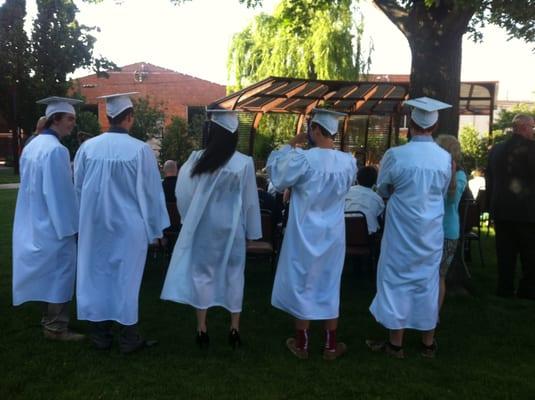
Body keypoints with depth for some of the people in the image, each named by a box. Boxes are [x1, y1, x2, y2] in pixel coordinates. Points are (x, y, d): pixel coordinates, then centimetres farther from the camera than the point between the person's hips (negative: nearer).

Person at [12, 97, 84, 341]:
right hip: (54, 223, -9)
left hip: (35, 222, 9)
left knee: (48, 273, 18)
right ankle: (56, 327, 9)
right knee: (60, 272, 1)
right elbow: (60, 192, -21)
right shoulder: (56, 150, -20)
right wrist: (69, 226, -16)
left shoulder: (33, 145, 9)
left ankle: (49, 320, 29)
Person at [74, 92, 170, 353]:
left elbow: (78, 188, 5)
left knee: (97, 277, 13)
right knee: (126, 279, 7)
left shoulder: (87, 147, -5)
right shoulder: (140, 149, -15)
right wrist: (156, 227, 4)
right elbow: (151, 192, -8)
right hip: (128, 226, -3)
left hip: (94, 225, 3)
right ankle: (128, 338, 16)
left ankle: (101, 336, 24)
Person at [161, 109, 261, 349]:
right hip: (232, 227, 0)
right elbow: (250, 200, -5)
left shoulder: (197, 159, -11)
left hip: (203, 226, 0)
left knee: (202, 273, 10)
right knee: (233, 274, 11)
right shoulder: (244, 163, -13)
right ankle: (234, 329, 17)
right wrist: (251, 230, 5)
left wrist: (189, 219, 13)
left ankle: (202, 329, 16)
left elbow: (182, 193, -2)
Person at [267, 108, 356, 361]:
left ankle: (301, 344, 22)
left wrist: (291, 145, 0)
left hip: (304, 234, -3)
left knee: (302, 285, 11)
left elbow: (277, 176, -4)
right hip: (332, 235, 3)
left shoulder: (301, 158, -20)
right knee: (329, 286, 15)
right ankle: (331, 346, 24)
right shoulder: (349, 162, -7)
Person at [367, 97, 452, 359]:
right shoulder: (445, 158, -5)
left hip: (401, 231, -3)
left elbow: (382, 190, 1)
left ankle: (395, 343, 17)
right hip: (431, 232, 3)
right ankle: (428, 344, 25)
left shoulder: (395, 155, -15)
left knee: (397, 281, 8)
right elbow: (442, 193, 9)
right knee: (428, 282, 14)